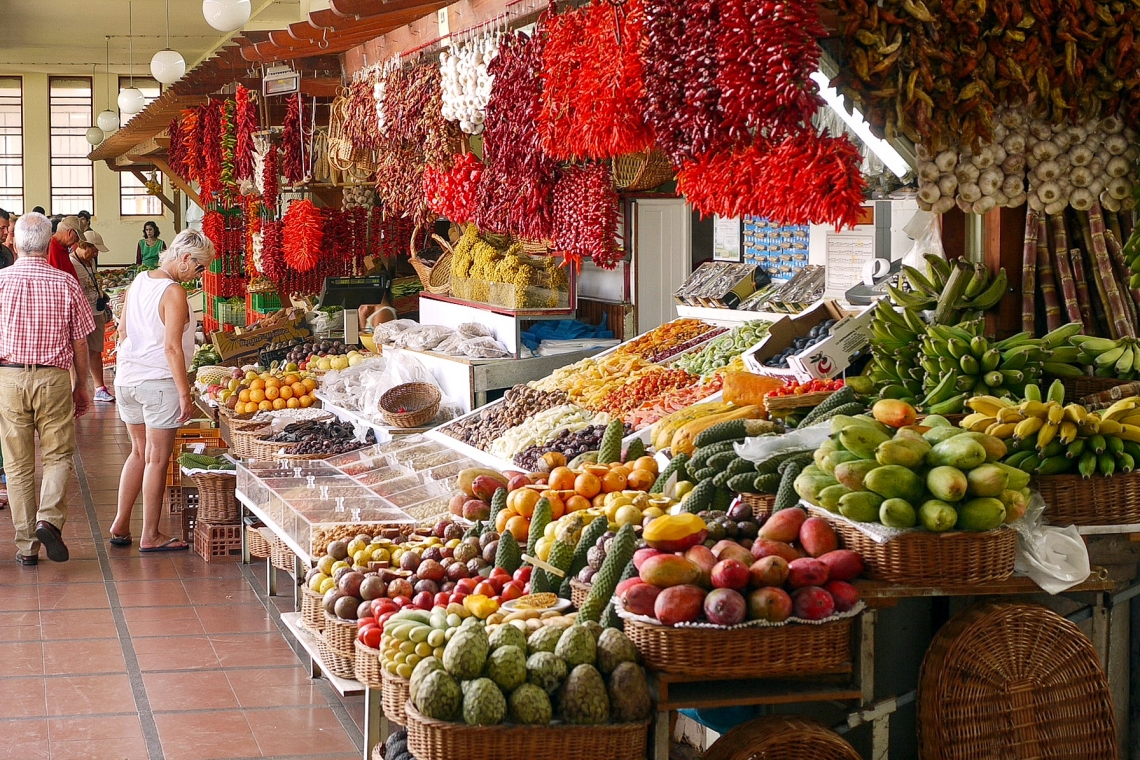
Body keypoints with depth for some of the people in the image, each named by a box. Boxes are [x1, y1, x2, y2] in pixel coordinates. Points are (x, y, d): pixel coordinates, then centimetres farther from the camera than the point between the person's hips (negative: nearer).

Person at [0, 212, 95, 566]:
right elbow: (80, 341, 3)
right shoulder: (66, 284, -1)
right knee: (58, 456, 11)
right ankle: (49, 519, -13)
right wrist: (82, 384, 15)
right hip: (53, 378, 0)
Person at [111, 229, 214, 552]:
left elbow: (122, 330, 16)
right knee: (157, 458, 0)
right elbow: (172, 347, -20)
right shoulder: (173, 293, -16)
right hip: (158, 381, -8)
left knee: (139, 452, 19)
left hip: (126, 378, 8)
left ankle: (120, 525, 21)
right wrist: (185, 395, -18)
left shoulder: (138, 281, 9)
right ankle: (150, 536, 5)